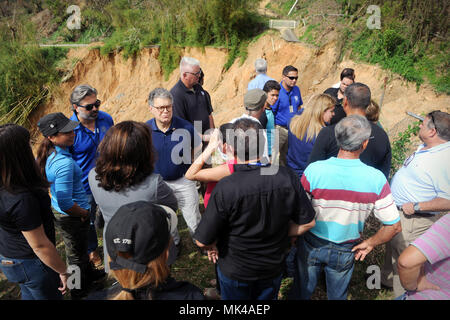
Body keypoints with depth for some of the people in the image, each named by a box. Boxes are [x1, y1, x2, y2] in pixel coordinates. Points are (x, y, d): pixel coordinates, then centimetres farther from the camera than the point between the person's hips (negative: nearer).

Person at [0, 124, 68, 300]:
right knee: (50, 296, 17)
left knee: (29, 294, 31)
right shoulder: (22, 200, -37)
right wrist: (63, 271, -15)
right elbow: (40, 246, -28)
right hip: (31, 264, -8)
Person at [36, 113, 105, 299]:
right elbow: (65, 204, -34)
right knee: (76, 254, 15)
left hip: (56, 210, 9)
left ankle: (89, 274, 55)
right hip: (70, 216, -9)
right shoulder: (64, 164, -35)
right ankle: (79, 292, 38)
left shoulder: (47, 154, -7)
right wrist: (83, 213, -17)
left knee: (79, 248, 30)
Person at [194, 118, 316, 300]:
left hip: (235, 271, -2)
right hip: (274, 267, 3)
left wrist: (212, 247, -1)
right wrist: (279, 235, 5)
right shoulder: (287, 178, -22)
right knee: (268, 297, 32)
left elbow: (202, 241, -24)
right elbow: (307, 222, -9)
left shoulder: (226, 188, -33)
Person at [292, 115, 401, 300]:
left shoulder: (314, 170, -25)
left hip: (312, 245, -1)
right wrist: (370, 243, 2)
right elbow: (394, 226, -15)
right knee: (338, 294, 28)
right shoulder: (376, 179, -21)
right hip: (345, 251, 1)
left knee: (303, 291, 25)